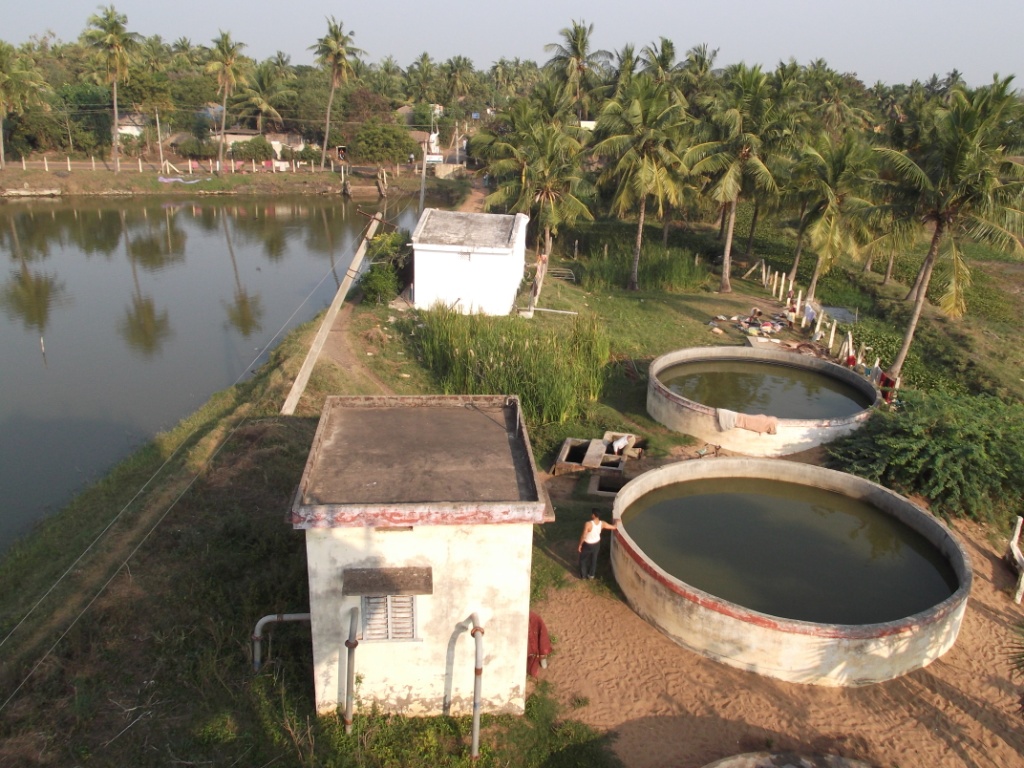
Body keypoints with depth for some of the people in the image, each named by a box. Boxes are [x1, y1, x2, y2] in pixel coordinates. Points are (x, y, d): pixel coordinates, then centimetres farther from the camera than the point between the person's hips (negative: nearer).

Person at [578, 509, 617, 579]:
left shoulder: (588, 524, -34)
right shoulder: (602, 523, -18)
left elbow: (583, 536, -26)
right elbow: (613, 527, -6)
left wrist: (580, 545, -11)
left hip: (587, 544, -4)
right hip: (596, 543, 4)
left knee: (583, 559, 21)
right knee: (594, 559, 26)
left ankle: (583, 575, 33)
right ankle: (591, 574, 42)